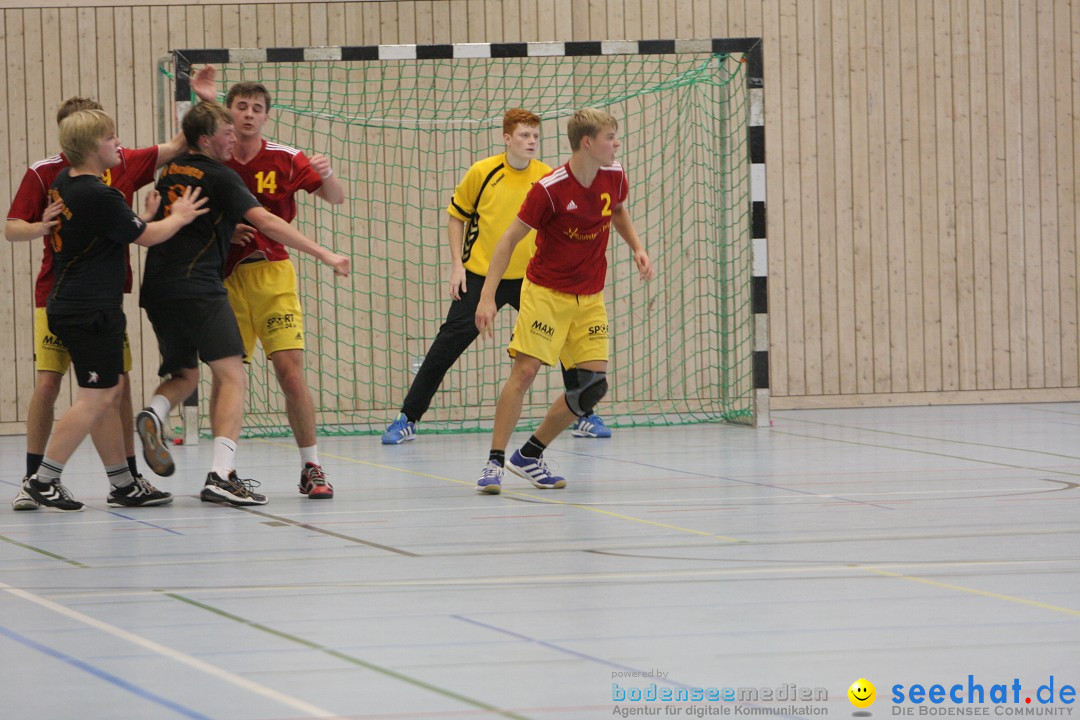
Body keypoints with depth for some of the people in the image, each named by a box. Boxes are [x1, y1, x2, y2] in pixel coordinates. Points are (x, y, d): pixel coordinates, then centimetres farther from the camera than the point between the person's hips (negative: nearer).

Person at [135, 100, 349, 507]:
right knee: (231, 376, -7)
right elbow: (265, 221, -13)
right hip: (198, 287, -7)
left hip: (157, 289, 8)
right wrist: (322, 253, -13)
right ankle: (220, 477, -20)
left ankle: (152, 415, -10)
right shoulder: (220, 177, -4)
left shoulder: (170, 172, 17)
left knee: (184, 375, 23)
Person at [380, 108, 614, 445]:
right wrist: (457, 265, -3)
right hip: (480, 275, -2)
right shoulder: (482, 172, -8)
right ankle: (407, 419, 1)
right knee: (450, 341, -7)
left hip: (529, 278, 2)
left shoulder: (546, 178, -4)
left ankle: (583, 417, 11)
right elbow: (456, 215, 4)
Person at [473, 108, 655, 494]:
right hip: (546, 291, -5)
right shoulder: (550, 189, -20)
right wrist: (487, 296, -20)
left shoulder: (613, 176, -3)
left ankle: (530, 456, 11)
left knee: (593, 384, -3)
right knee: (525, 370, -16)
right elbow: (510, 239, -14)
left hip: (590, 299, 5)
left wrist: (637, 247, 5)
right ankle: (494, 463, -10)